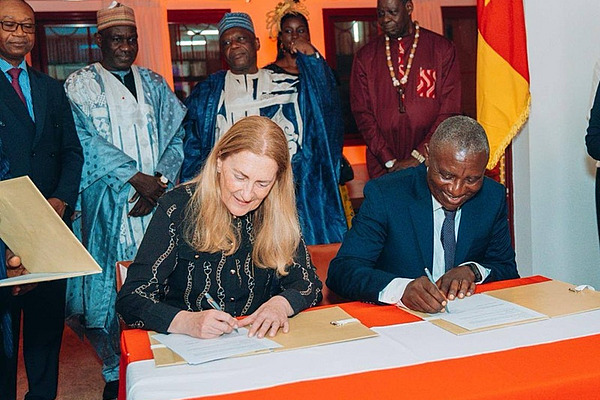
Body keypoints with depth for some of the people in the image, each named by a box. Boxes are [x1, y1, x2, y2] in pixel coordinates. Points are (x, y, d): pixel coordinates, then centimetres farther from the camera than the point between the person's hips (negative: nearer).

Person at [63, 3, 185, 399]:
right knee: (111, 287, -1)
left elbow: (176, 136, 8)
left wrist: (160, 181, -9)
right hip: (108, 208, -2)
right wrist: (137, 177, -15)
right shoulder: (80, 85, 7)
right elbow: (86, 140, -7)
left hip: (158, 203, 2)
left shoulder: (155, 83, 16)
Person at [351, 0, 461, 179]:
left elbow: (449, 111, -4)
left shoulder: (442, 49, 1)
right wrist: (389, 160, -9)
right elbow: (362, 113, 0)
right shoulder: (365, 56, 5)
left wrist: (418, 157, -13)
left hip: (430, 164, -1)